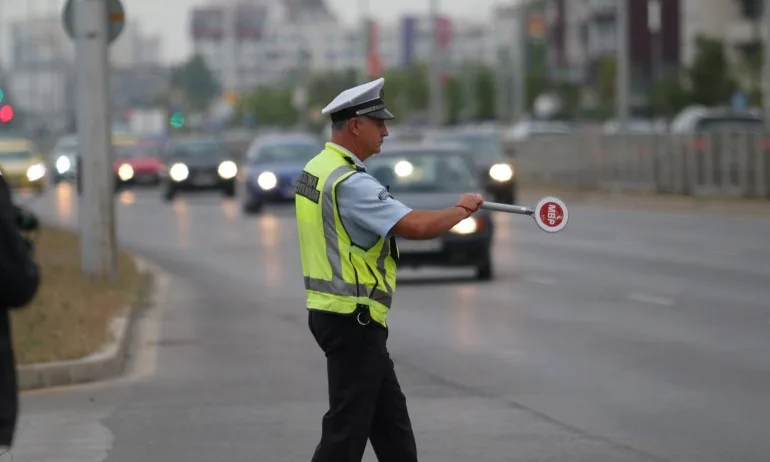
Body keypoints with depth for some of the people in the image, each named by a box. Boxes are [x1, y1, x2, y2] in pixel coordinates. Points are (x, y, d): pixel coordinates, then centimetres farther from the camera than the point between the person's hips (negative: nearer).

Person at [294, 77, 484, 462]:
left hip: (331, 310, 10)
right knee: (347, 428, -5)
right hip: (352, 319, -10)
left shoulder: (316, 169, 10)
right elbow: (415, 226, -27)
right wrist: (461, 210, -11)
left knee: (390, 417, 16)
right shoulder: (349, 182, -21)